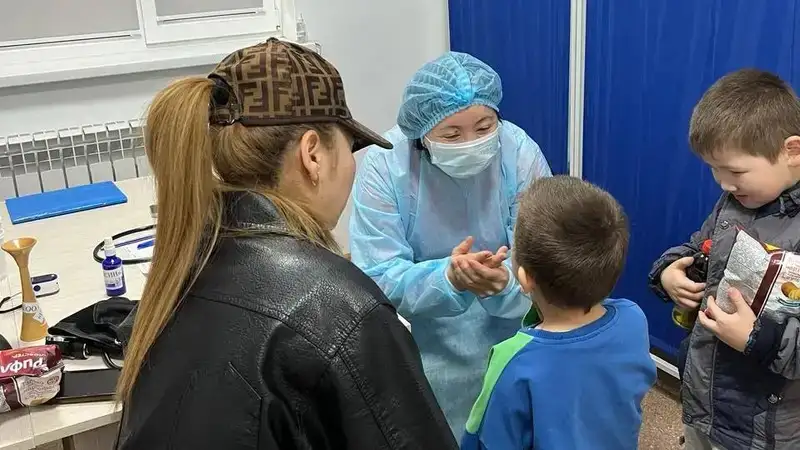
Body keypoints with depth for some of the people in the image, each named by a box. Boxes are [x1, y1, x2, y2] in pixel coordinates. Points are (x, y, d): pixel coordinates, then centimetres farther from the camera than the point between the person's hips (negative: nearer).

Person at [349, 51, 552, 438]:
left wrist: (502, 283, -42)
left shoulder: (521, 154, -18)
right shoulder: (383, 164, -21)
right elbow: (377, 279, -24)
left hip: (507, 339, 2)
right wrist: (448, 279, -42)